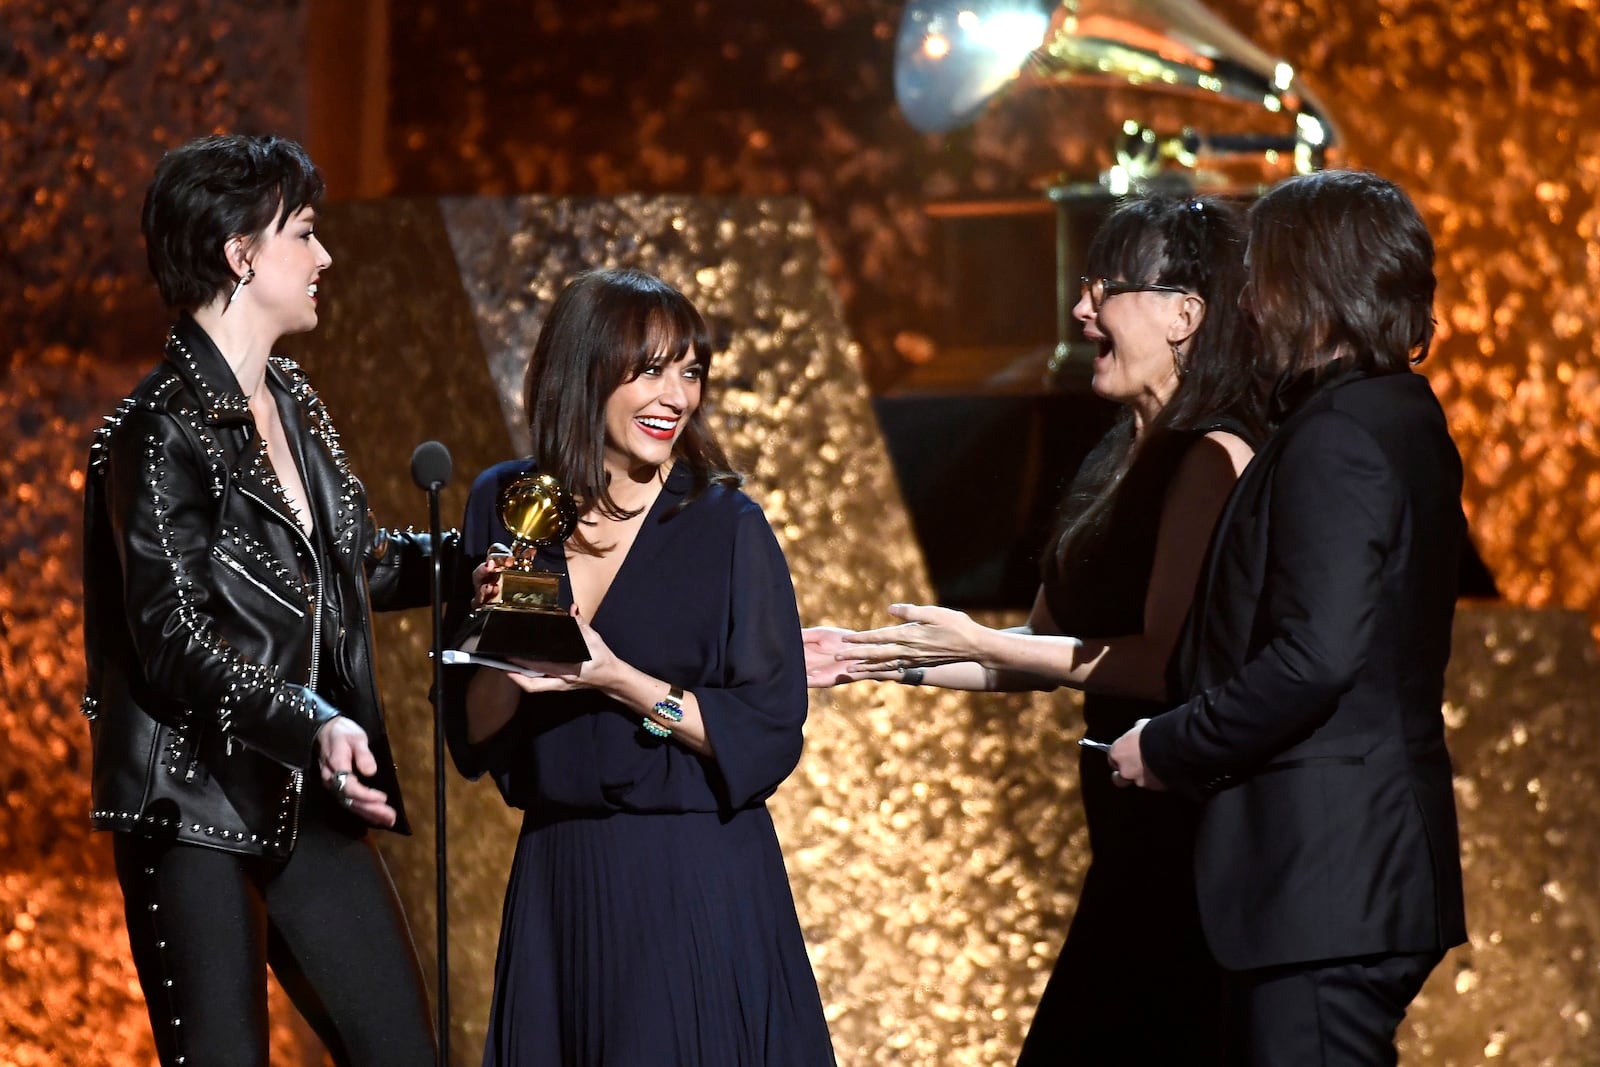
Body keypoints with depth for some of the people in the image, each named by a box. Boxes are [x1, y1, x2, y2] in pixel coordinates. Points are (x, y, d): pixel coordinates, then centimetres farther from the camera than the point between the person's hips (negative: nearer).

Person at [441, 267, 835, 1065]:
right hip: (557, 880, 3)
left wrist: (618, 681, -20)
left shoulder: (725, 527, -8)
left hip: (696, 884, -3)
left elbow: (770, 732, -10)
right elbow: (471, 730, 3)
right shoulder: (506, 510, 2)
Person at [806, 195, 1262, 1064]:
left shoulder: (1211, 460, -14)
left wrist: (979, 645, -14)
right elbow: (1046, 646, 20)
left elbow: (1170, 660, -20)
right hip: (1134, 836, 9)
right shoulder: (1127, 460, 16)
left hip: (1185, 834, -9)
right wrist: (868, 658, 12)